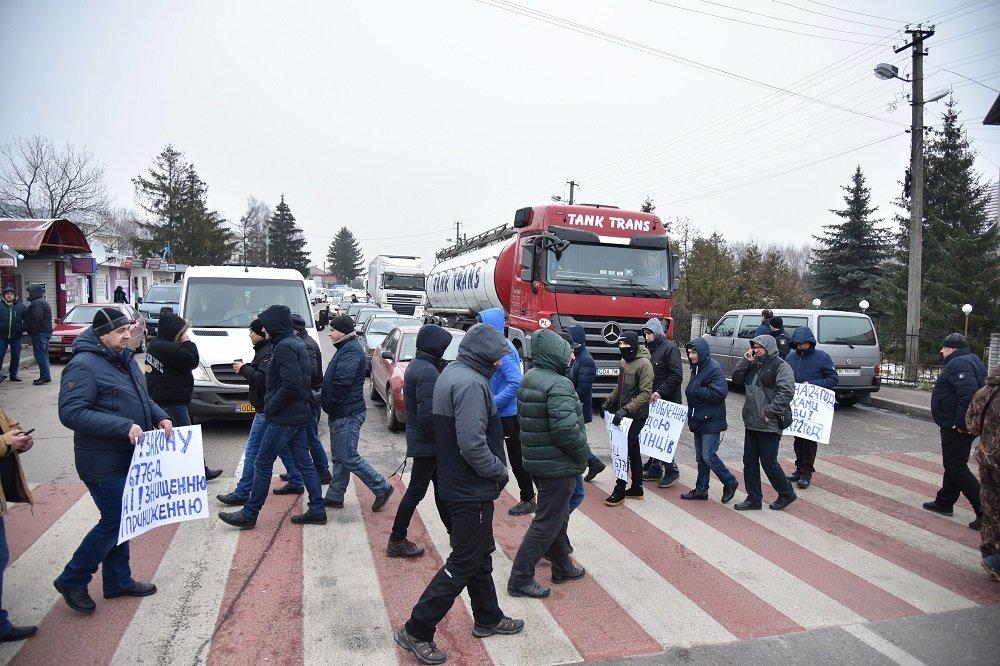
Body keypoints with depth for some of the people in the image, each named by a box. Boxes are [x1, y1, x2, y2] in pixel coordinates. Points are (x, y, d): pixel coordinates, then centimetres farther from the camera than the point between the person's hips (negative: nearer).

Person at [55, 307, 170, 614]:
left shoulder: (125, 359, 10)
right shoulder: (83, 365, -18)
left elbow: (143, 398, 21)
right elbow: (70, 412, -24)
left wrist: (160, 417, 1)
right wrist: (124, 426, -29)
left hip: (128, 458, 9)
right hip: (104, 463, -9)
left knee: (119, 521, 18)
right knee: (113, 522, -2)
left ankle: (119, 581, 32)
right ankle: (72, 580, 19)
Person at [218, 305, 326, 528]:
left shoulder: (284, 347, -17)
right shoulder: (297, 343, 13)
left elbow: (291, 385, -26)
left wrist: (271, 406, -13)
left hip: (284, 418, -10)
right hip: (300, 415, 10)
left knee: (262, 464, 1)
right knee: (304, 463, 11)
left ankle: (249, 515, 12)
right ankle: (317, 510, 15)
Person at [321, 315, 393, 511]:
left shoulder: (351, 350, -18)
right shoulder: (347, 348, 17)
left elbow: (342, 379, -29)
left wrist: (332, 401, -17)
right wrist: (330, 402, 10)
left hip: (347, 414, -11)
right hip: (341, 414, 11)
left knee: (349, 458, -6)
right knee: (338, 457, 16)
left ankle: (382, 488, 2)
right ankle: (335, 496, 25)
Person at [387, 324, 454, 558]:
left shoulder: (417, 365, 9)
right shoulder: (427, 371, -23)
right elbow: (428, 414, -27)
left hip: (421, 439, 10)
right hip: (426, 443, -10)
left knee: (441, 487, 19)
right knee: (416, 491, 1)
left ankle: (454, 530, 32)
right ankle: (397, 541, 12)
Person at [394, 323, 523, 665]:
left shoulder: (451, 373, 9)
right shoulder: (470, 383, -24)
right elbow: (473, 444, -30)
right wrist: (500, 471, -14)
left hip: (458, 482, 10)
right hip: (472, 490, -10)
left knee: (480, 554, 22)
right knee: (464, 563, 2)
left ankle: (488, 619, 38)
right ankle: (416, 631, 11)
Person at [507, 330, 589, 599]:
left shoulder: (529, 378, 7)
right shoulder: (559, 385, -23)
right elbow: (566, 429, -30)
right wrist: (584, 454, -12)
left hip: (536, 460, 10)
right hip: (558, 465, -9)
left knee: (557, 516, 23)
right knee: (547, 522, 2)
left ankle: (562, 567, 39)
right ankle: (520, 579, 10)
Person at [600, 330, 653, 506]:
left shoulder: (644, 364, -18)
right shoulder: (625, 361, 9)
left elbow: (645, 394, -23)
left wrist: (625, 410, -29)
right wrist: (608, 401, 8)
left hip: (636, 416, -8)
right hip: (624, 414, 8)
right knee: (633, 450, 15)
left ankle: (620, 491, 3)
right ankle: (636, 488, 26)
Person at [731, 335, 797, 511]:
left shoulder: (780, 366, -11)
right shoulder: (753, 365, 14)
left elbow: (786, 392, -19)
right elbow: (736, 379, 12)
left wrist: (769, 412, -22)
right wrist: (745, 361, -1)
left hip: (770, 425, -8)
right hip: (751, 424, 8)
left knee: (768, 462, 0)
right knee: (749, 461, 10)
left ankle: (786, 494, 22)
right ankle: (754, 499, 20)